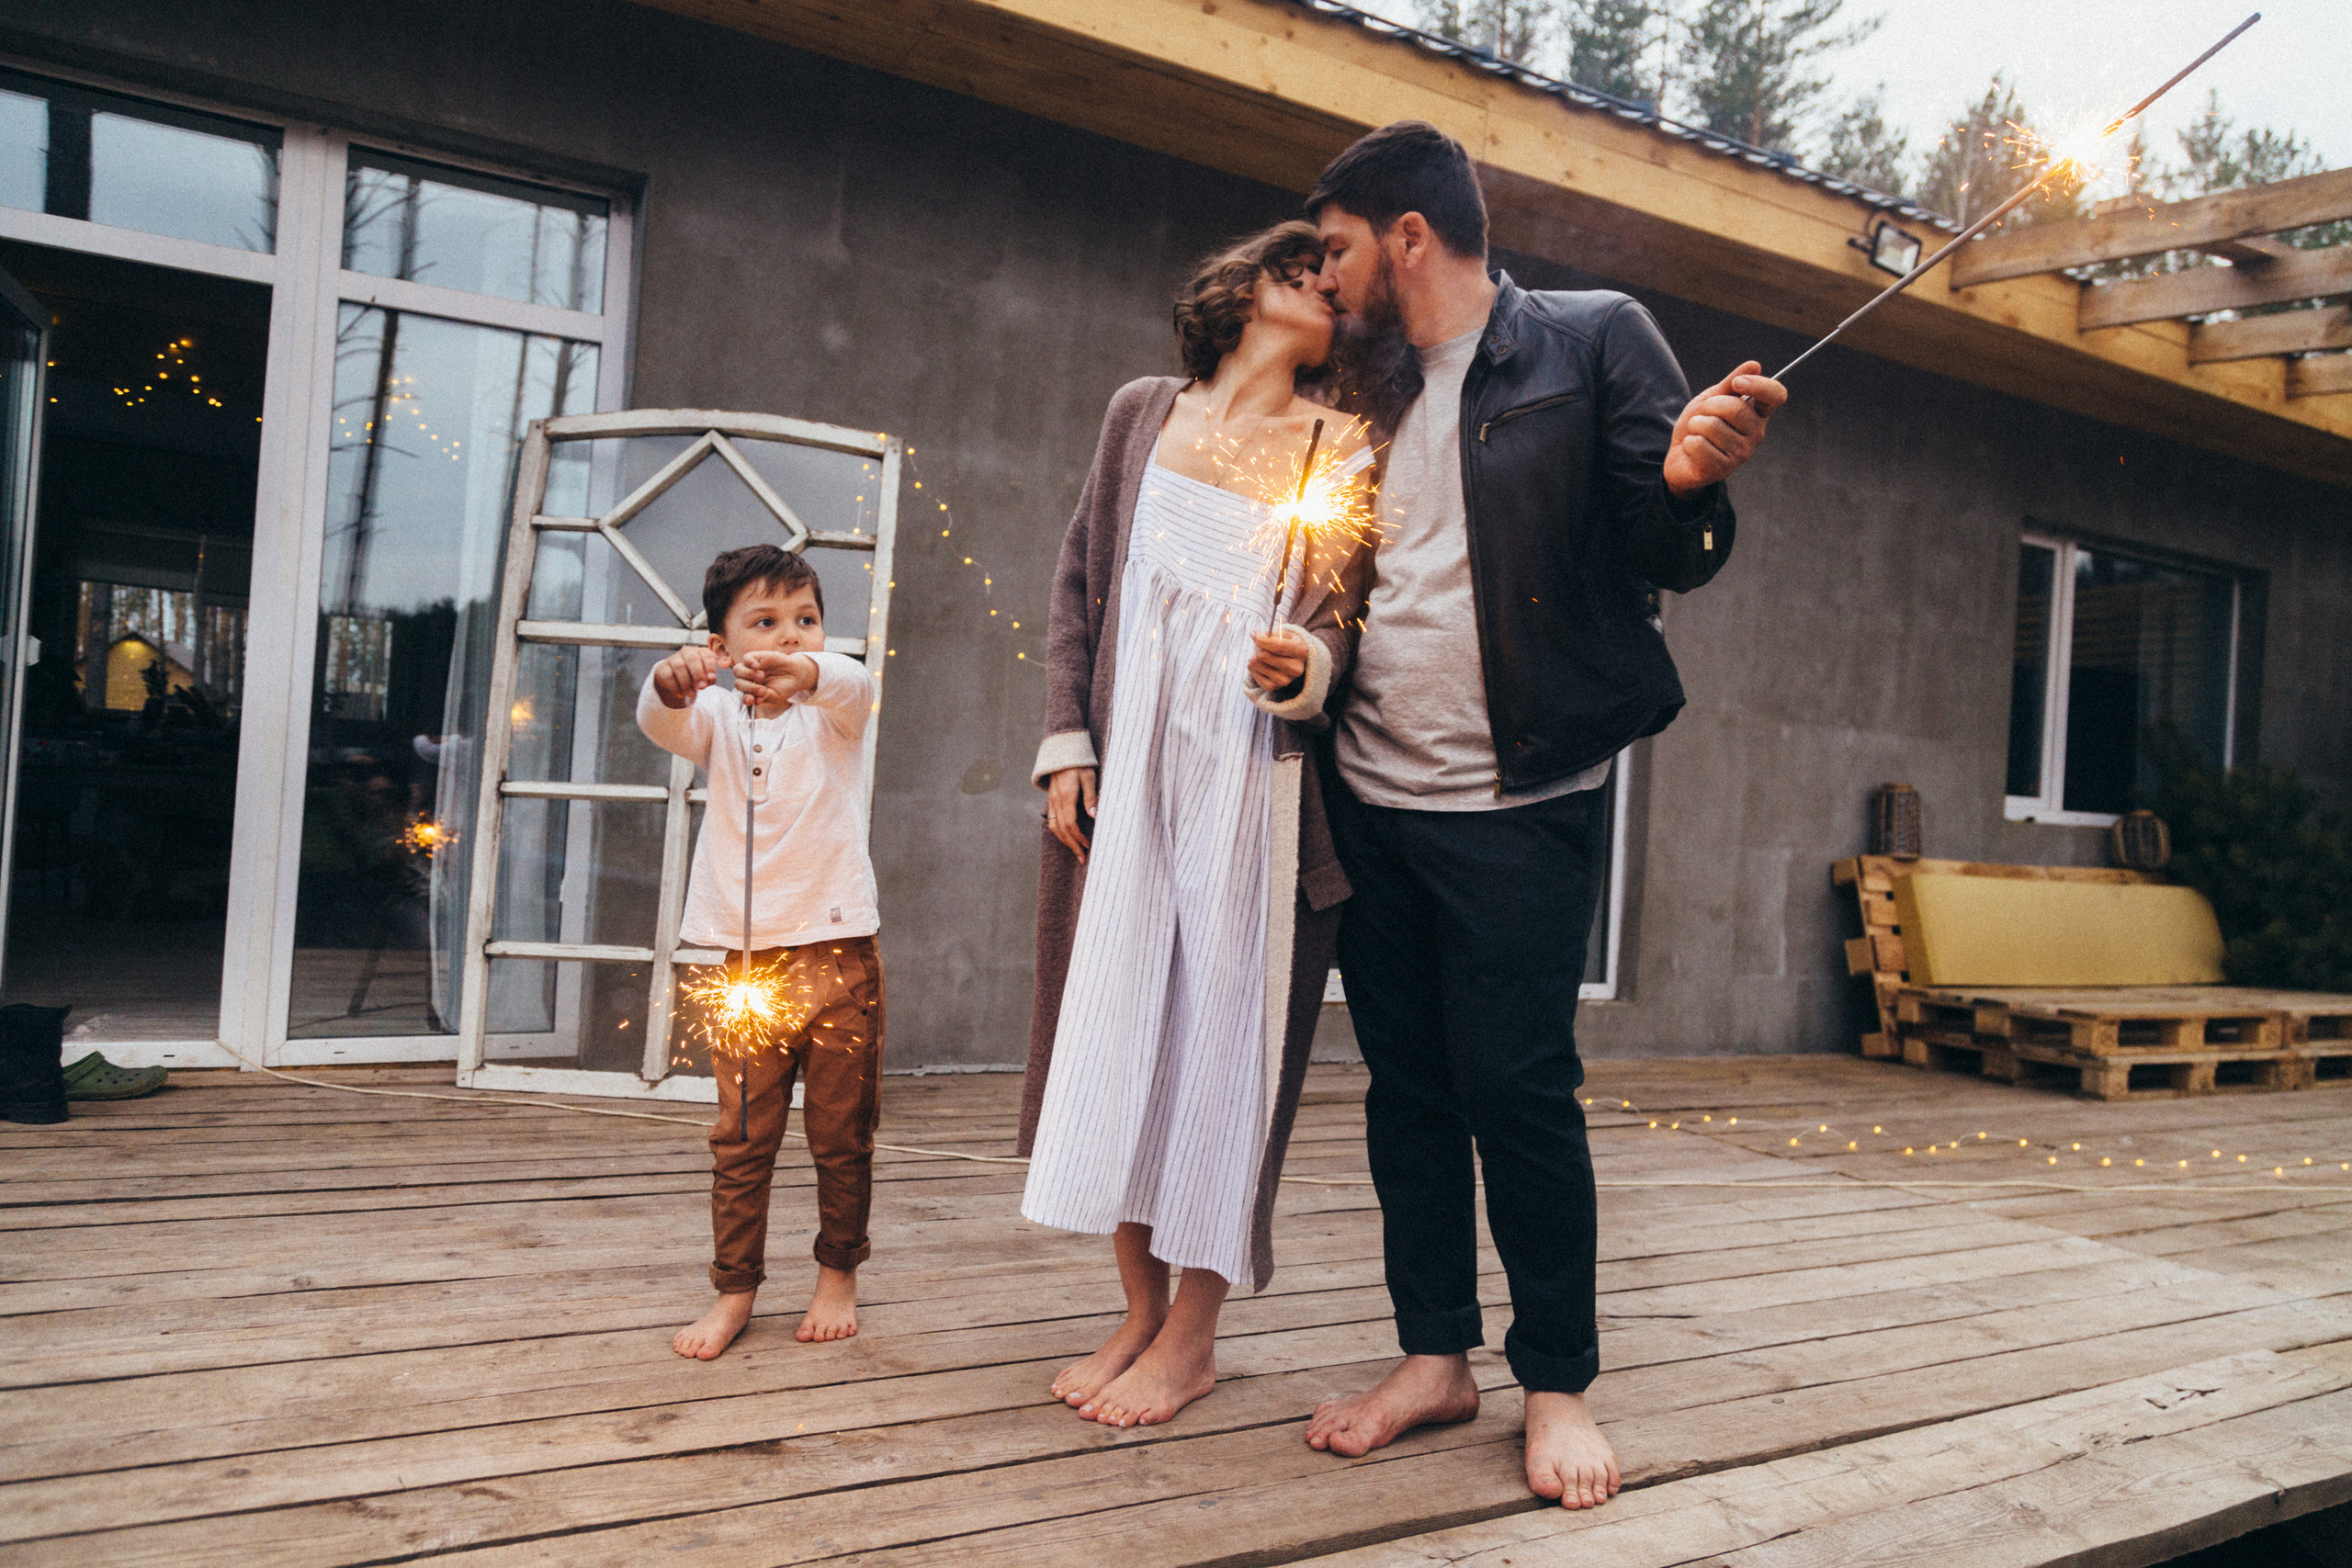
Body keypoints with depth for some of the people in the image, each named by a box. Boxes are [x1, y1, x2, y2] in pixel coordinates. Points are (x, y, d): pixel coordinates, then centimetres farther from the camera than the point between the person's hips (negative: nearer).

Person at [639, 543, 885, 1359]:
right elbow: (663, 723, -16)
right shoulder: (718, 718, 6)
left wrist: (804, 672, -47)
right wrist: (670, 683, -41)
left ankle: (837, 1274, 25)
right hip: (749, 957, 2)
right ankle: (735, 1291, 15)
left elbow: (853, 684, -23)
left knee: (841, 1134, 8)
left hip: (838, 951, -1)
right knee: (741, 1138, 4)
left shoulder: (831, 711, 1)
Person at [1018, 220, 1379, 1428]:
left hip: (1260, 785, -2)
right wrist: (1067, 744, 3)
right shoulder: (1144, 413, 11)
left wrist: (1304, 666, -19)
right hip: (1127, 774, 3)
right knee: (1113, 1032, 4)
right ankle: (1139, 1310, 19)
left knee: (1228, 1040, 0)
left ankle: (1192, 1336, 13)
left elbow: (1358, 624, 4)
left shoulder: (1349, 451, 5)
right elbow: (1079, 583, 11)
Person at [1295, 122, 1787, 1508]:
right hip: (1373, 797, 6)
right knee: (1407, 1085, 10)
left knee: (1519, 1090, -3)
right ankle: (1436, 1357, 22)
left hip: (1519, 801, -6)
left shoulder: (1595, 340, -1)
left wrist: (1687, 480, -28)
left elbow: (1670, 558, -8)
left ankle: (1560, 1382, 14)